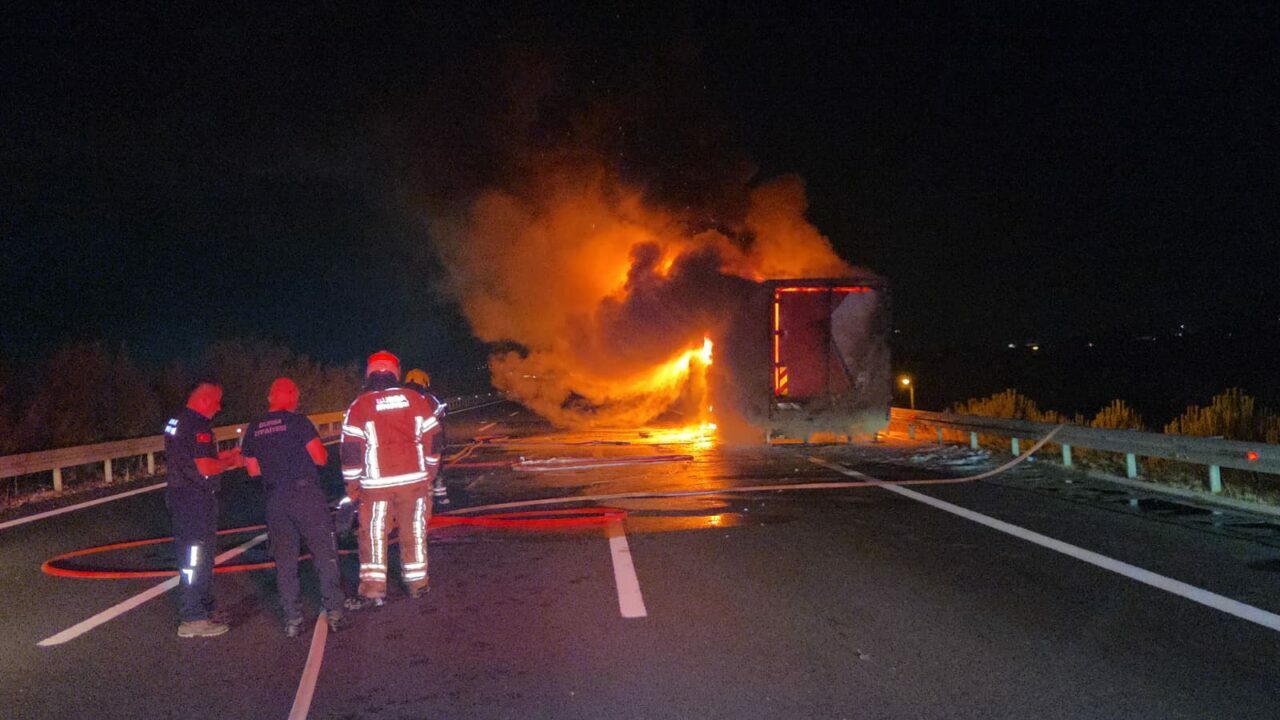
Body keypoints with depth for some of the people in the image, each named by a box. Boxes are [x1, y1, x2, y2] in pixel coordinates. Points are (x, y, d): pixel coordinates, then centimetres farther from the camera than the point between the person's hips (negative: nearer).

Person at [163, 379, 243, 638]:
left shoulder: (177, 422, 14)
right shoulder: (197, 426, -19)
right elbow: (206, 468, -23)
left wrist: (225, 455, 16)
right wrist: (232, 462, -7)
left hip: (182, 496, 11)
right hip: (194, 500, -11)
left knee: (203, 557, 19)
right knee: (194, 560, -5)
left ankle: (204, 608, 29)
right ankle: (192, 620, 1)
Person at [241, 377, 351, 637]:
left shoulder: (253, 430, 8)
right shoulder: (298, 422, -7)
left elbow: (253, 470, 12)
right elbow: (320, 458, -9)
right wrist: (320, 449, 12)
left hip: (275, 500, 4)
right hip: (306, 494, -4)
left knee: (285, 560, 9)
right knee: (325, 554, 4)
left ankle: (292, 619, 10)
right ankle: (334, 612, 3)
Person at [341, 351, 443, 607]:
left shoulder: (359, 406, -4)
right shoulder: (417, 400, 2)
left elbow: (351, 449, -3)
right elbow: (432, 440, 6)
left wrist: (352, 484, 6)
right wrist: (429, 473, 18)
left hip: (376, 483, -2)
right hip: (414, 479, 2)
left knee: (373, 535, 8)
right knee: (414, 531, 12)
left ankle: (373, 589, 7)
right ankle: (417, 584, 19)